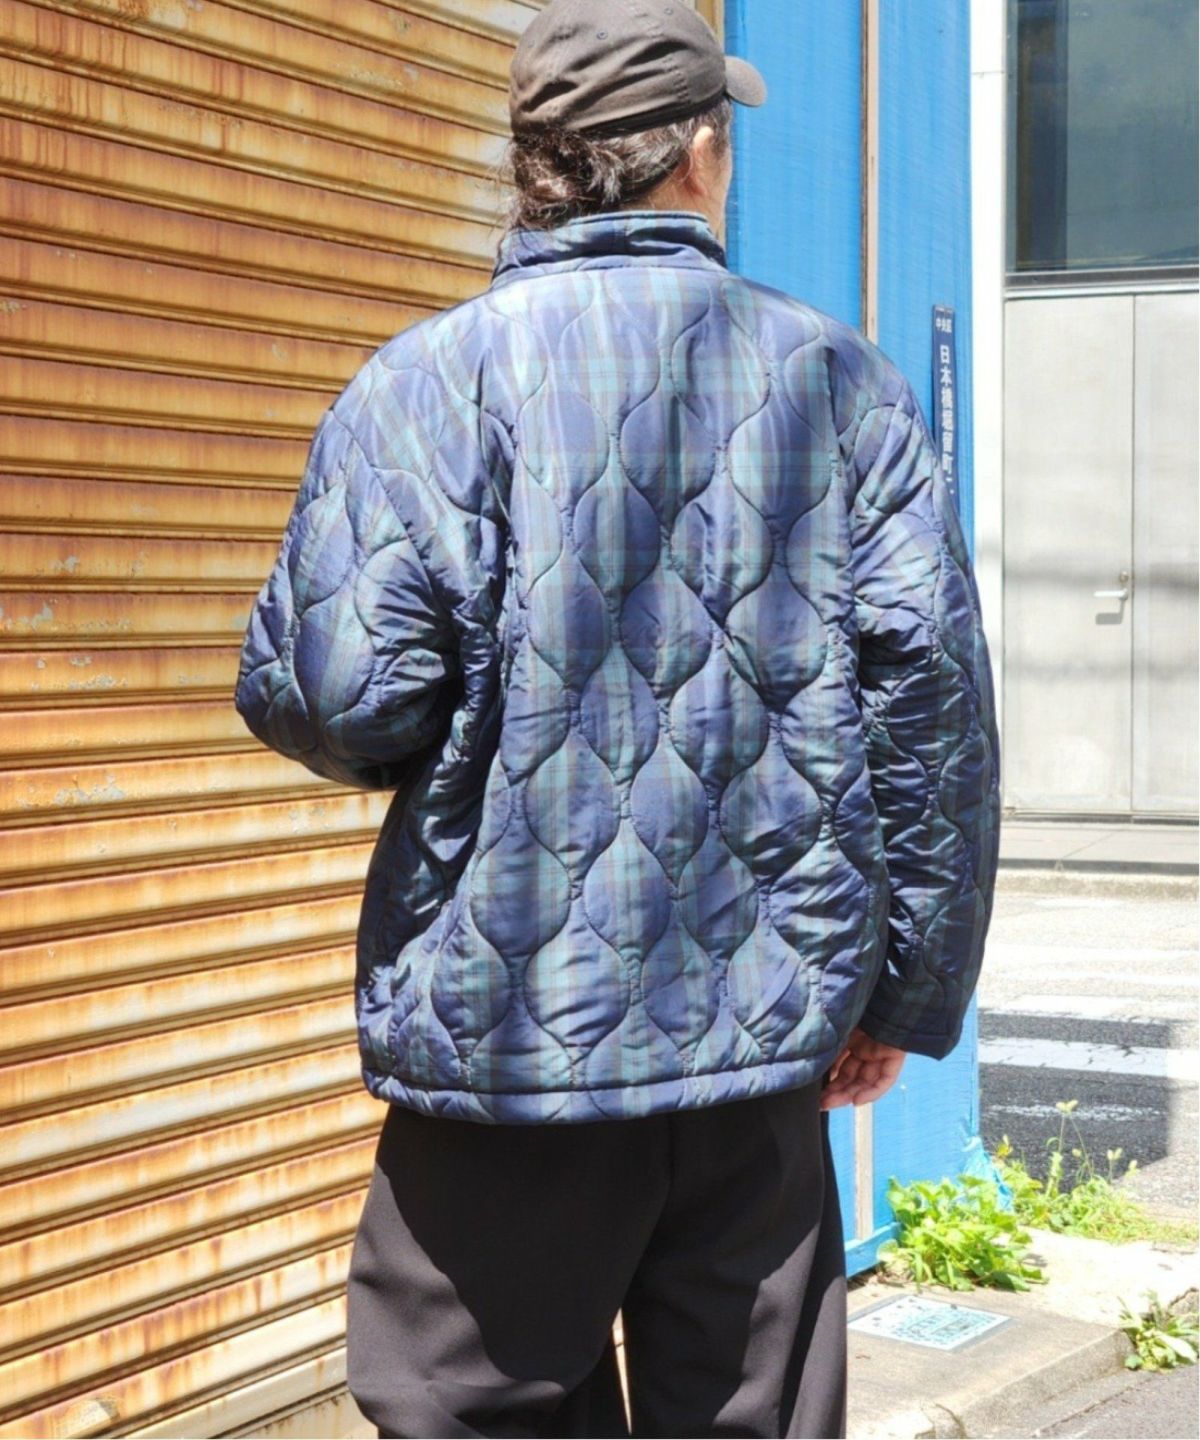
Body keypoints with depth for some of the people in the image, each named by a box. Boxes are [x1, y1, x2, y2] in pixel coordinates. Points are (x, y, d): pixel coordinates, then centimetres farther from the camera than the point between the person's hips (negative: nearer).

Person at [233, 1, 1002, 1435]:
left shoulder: (431, 378, -5)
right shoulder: (839, 378, 5)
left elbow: (330, 690, -15)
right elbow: (931, 678, -1)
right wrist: (909, 989, 6)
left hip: (512, 1032, -3)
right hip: (769, 1043, 3)